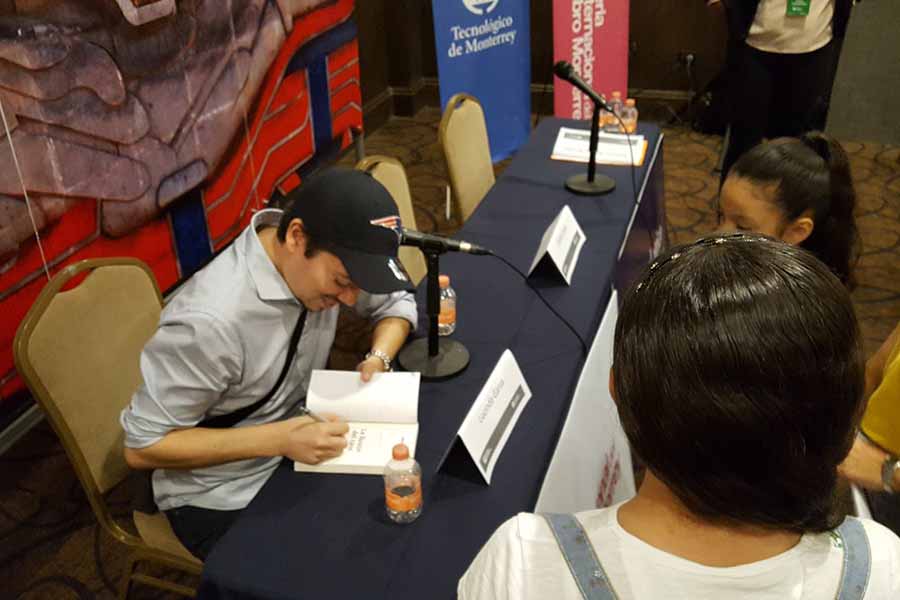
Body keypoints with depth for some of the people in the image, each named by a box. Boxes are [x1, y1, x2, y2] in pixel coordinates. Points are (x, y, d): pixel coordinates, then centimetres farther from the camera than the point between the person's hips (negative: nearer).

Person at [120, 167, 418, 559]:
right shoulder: (212, 320, -34)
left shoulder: (326, 257, -15)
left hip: (297, 433, 6)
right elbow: (142, 446, -23)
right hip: (221, 497, -6)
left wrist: (378, 358, -17)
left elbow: (397, 301, 4)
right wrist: (280, 439, -30)